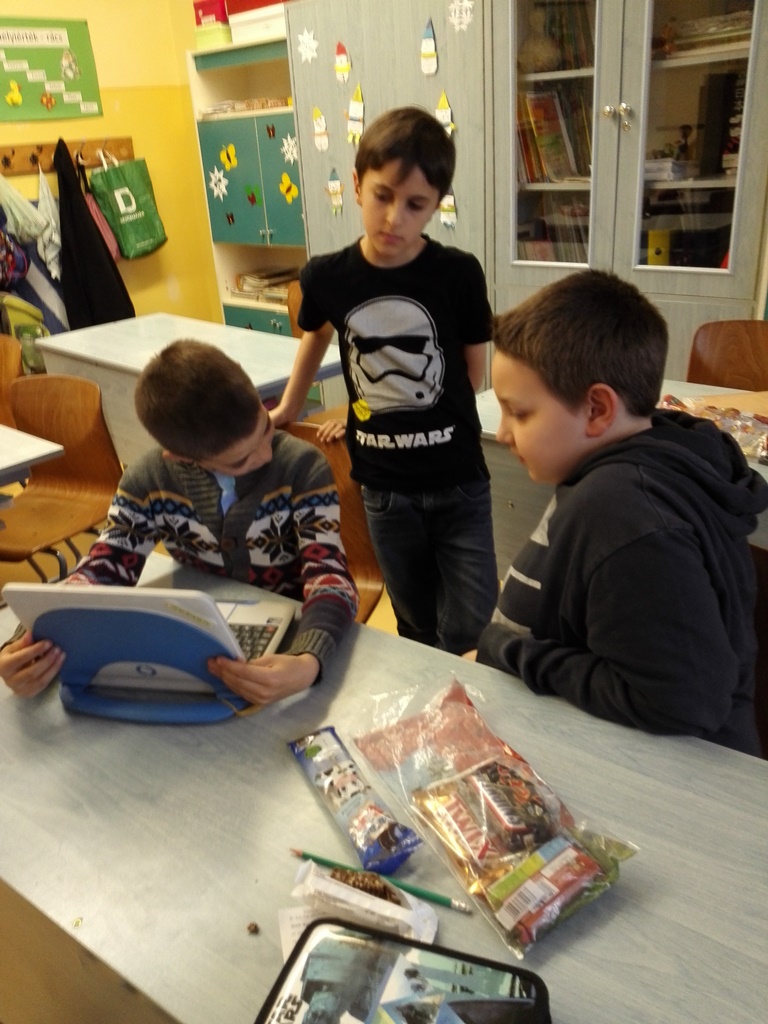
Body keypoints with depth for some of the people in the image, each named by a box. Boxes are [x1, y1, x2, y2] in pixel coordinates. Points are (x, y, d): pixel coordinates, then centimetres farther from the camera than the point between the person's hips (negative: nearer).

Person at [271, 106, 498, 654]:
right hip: (383, 489, 2)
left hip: (459, 485, -1)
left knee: (471, 640, 2)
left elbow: (473, 375, 1)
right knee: (417, 631, 18)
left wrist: (383, 407, 4)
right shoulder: (326, 276, -8)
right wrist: (288, 409, 22)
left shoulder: (459, 273, -14)